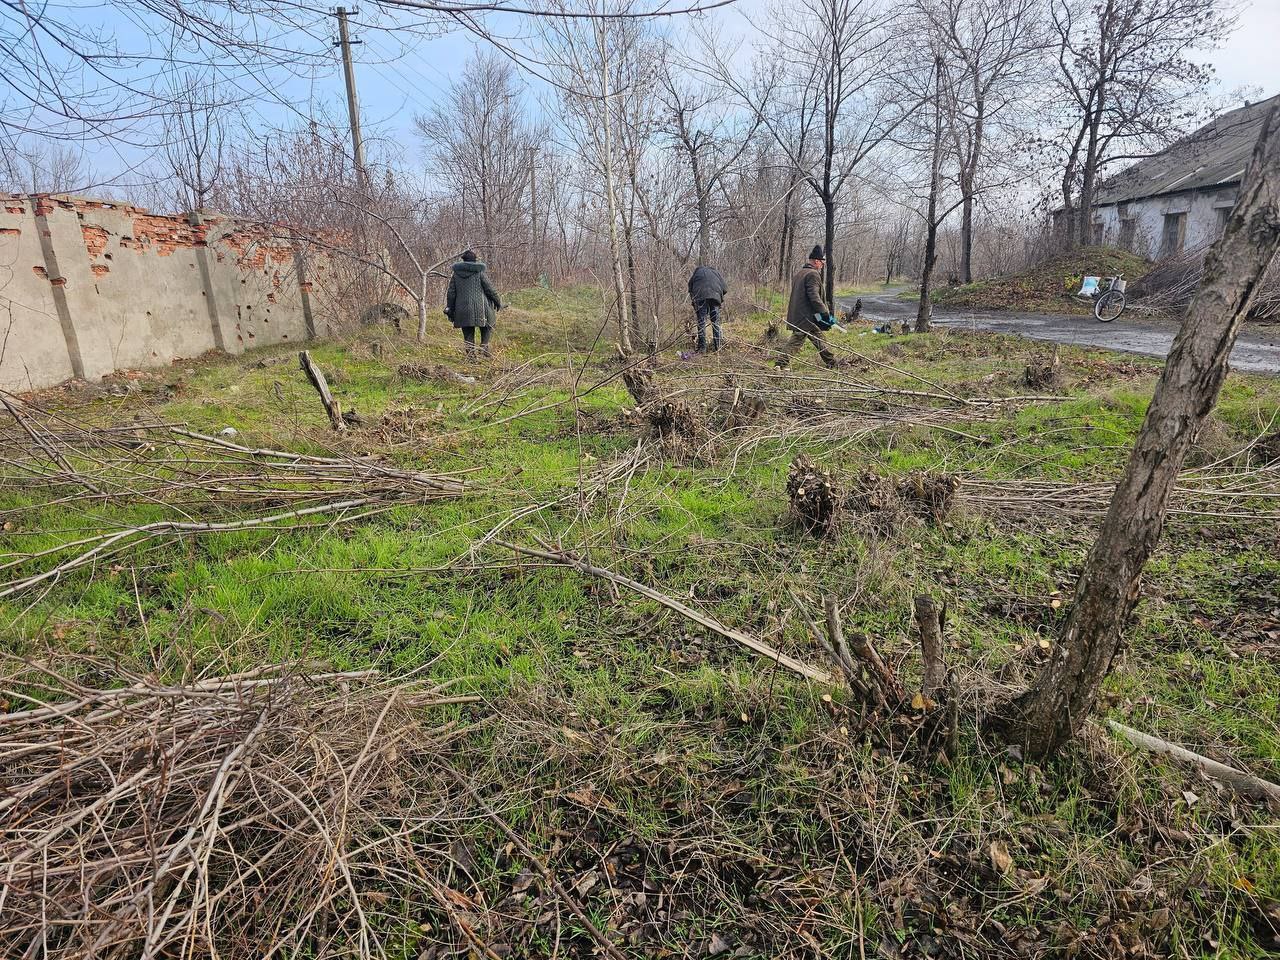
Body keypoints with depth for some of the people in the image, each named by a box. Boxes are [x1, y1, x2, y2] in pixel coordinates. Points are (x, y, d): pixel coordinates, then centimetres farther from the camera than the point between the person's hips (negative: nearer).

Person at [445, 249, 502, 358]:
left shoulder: (456, 273, 7)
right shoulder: (479, 272, -5)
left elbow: (451, 293, 8)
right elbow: (490, 289, -3)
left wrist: (450, 308, 14)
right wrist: (498, 301, 11)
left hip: (463, 308, 3)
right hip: (480, 307, -3)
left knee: (468, 333, 10)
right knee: (487, 326, 16)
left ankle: (470, 352, 7)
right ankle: (484, 346, 1)